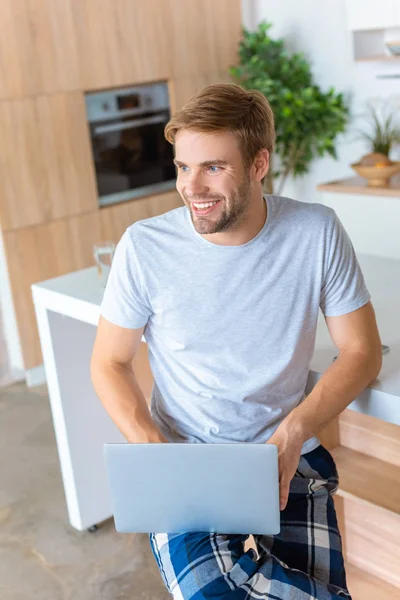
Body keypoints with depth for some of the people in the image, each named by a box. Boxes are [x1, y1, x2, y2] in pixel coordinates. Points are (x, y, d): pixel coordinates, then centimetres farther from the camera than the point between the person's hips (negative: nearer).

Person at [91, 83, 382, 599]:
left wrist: (292, 435, -16)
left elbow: (361, 352, -1)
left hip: (289, 458, 2)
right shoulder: (145, 246, -9)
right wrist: (155, 451, -15)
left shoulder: (316, 232, -8)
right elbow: (109, 364, 1)